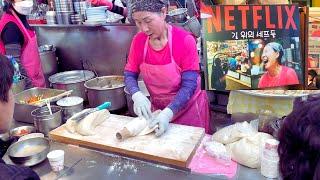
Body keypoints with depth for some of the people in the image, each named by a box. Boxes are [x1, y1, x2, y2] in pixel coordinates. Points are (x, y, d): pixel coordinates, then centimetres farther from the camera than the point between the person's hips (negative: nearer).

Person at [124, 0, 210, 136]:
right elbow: (129, 75, -3)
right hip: (157, 108, 4)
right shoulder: (138, 41, -9)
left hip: (188, 107, -3)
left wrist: (168, 113, -35)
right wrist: (137, 96, -24)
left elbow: (189, 85, -23)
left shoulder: (185, 40, -21)